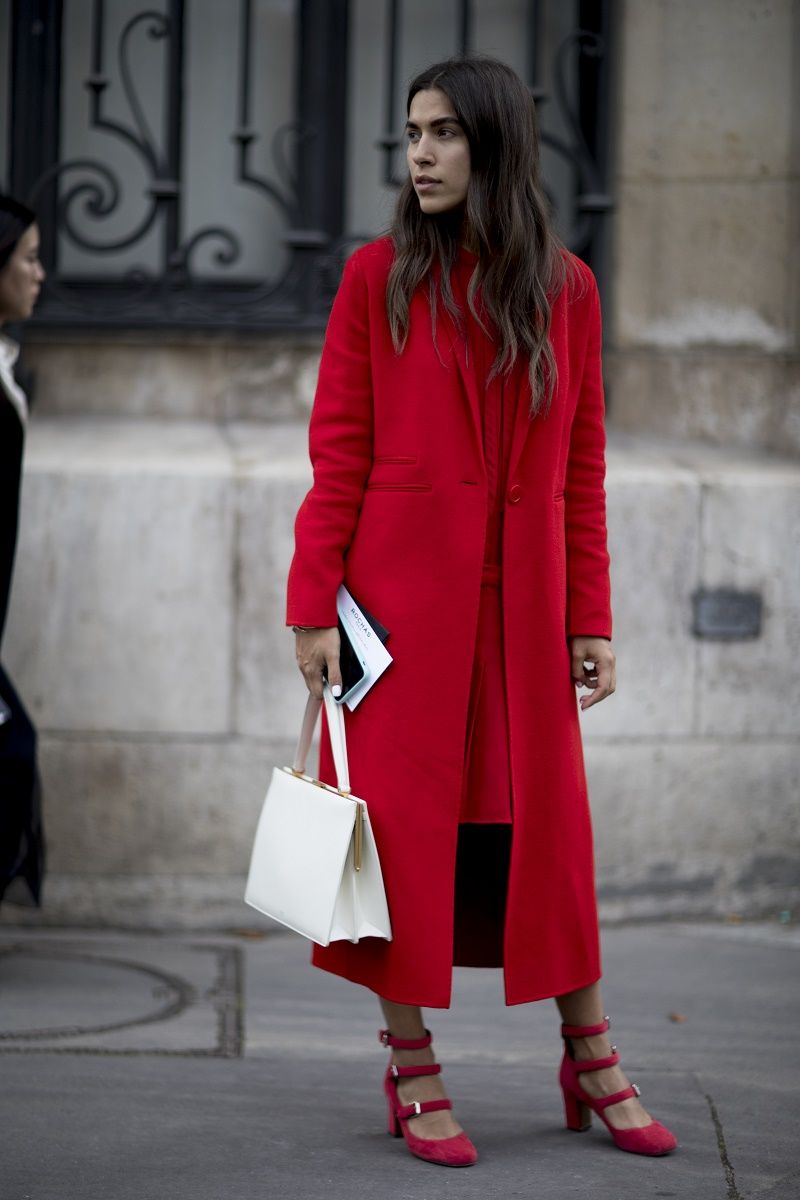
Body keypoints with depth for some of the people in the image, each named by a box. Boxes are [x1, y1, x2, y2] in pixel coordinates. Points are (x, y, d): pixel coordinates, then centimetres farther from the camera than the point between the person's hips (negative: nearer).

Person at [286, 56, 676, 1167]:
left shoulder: (565, 288, 6)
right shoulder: (379, 275, -1)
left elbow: (582, 467, 8)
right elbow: (339, 450, -2)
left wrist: (590, 618, 5)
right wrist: (314, 604, -8)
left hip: (521, 595, 2)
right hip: (403, 584, -2)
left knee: (546, 823, 7)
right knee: (404, 814, 0)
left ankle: (592, 1063, 18)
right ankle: (413, 1075, 10)